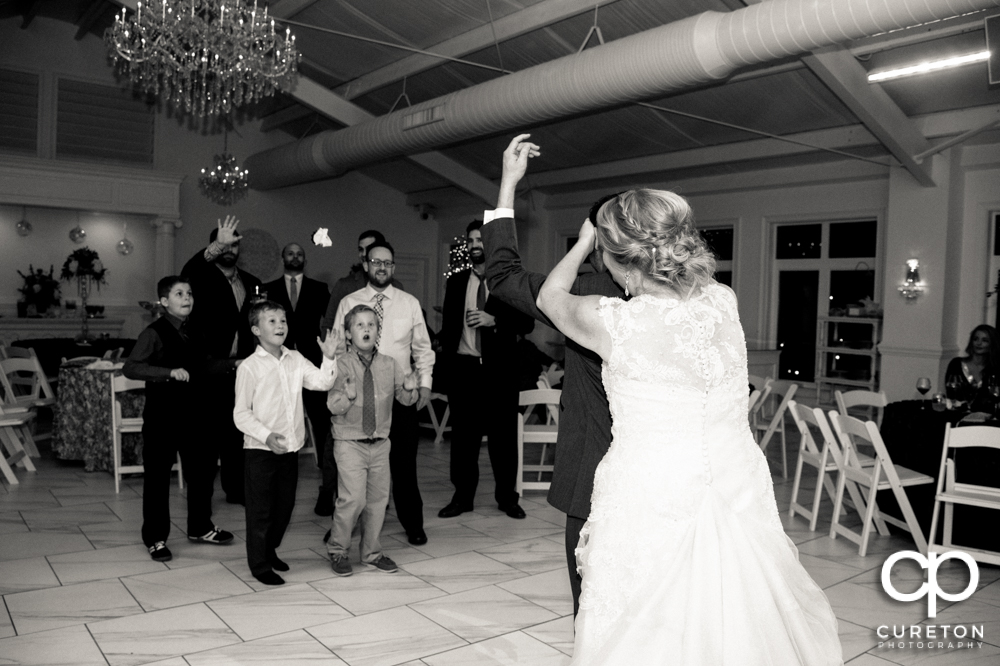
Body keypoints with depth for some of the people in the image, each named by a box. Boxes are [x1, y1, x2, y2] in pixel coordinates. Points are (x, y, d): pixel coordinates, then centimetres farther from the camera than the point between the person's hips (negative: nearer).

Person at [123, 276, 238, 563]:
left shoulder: (192, 333, 10)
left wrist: (231, 364, 11)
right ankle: (155, 539, 18)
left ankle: (200, 527, 32)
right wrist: (169, 372, -32)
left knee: (203, 469, 14)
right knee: (157, 477, 4)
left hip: (192, 415, 7)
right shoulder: (154, 333, -12)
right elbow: (130, 368, -23)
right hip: (162, 418, -7)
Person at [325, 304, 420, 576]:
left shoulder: (389, 364, 2)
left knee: (378, 498, 11)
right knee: (353, 498, -10)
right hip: (350, 443, -4)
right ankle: (337, 550, 14)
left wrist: (409, 389, -15)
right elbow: (333, 406, -13)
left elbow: (406, 399, 6)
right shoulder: (341, 365, -8)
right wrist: (348, 396, -32)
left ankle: (372, 552, 30)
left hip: (380, 443, 4)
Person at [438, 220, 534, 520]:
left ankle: (507, 497, 15)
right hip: (463, 367, 2)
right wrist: (448, 352, 6)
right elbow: (448, 322, 17)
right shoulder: (456, 282, 13)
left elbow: (526, 323, -2)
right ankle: (463, 496, 17)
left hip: (498, 368, -2)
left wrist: (494, 320, -14)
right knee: (463, 433, 6)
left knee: (503, 434, 2)